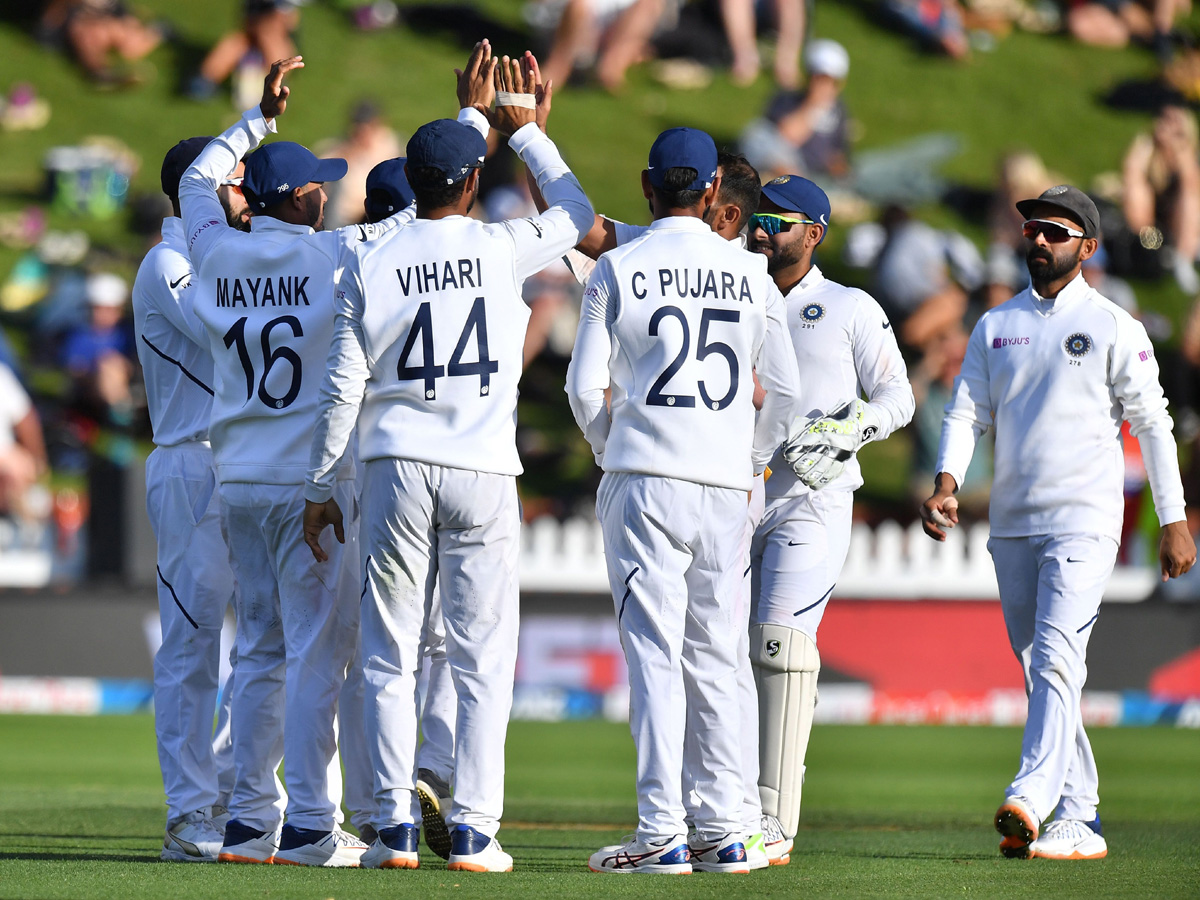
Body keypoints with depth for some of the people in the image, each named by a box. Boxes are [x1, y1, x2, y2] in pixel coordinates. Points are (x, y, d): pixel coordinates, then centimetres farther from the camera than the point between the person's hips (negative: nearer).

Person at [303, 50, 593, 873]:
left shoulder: (368, 266, 1)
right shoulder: (503, 250, -2)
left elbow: (343, 389, 1)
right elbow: (577, 213, 19)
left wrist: (320, 488, 10)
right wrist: (524, 130, 26)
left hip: (397, 468, 1)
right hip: (484, 473, -1)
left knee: (390, 658, 6)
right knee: (483, 660, 3)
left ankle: (397, 826, 1)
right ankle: (473, 833, -2)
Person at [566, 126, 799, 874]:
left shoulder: (618, 270, -2)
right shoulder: (749, 273, 6)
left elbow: (586, 385, -3)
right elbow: (785, 389, 9)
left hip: (644, 480, -3)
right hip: (725, 486, 3)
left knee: (653, 652, -4)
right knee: (715, 658, 9)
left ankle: (661, 833, -10)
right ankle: (724, 831, 8)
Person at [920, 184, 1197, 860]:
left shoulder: (1113, 328, 0)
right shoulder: (996, 327, 13)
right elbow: (967, 412, 8)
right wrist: (947, 485, -11)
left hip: (1084, 522, -6)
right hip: (1012, 524, 6)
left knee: (1056, 657, -20)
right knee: (1041, 671, 7)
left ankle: (1032, 802, -34)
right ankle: (1082, 816, 12)